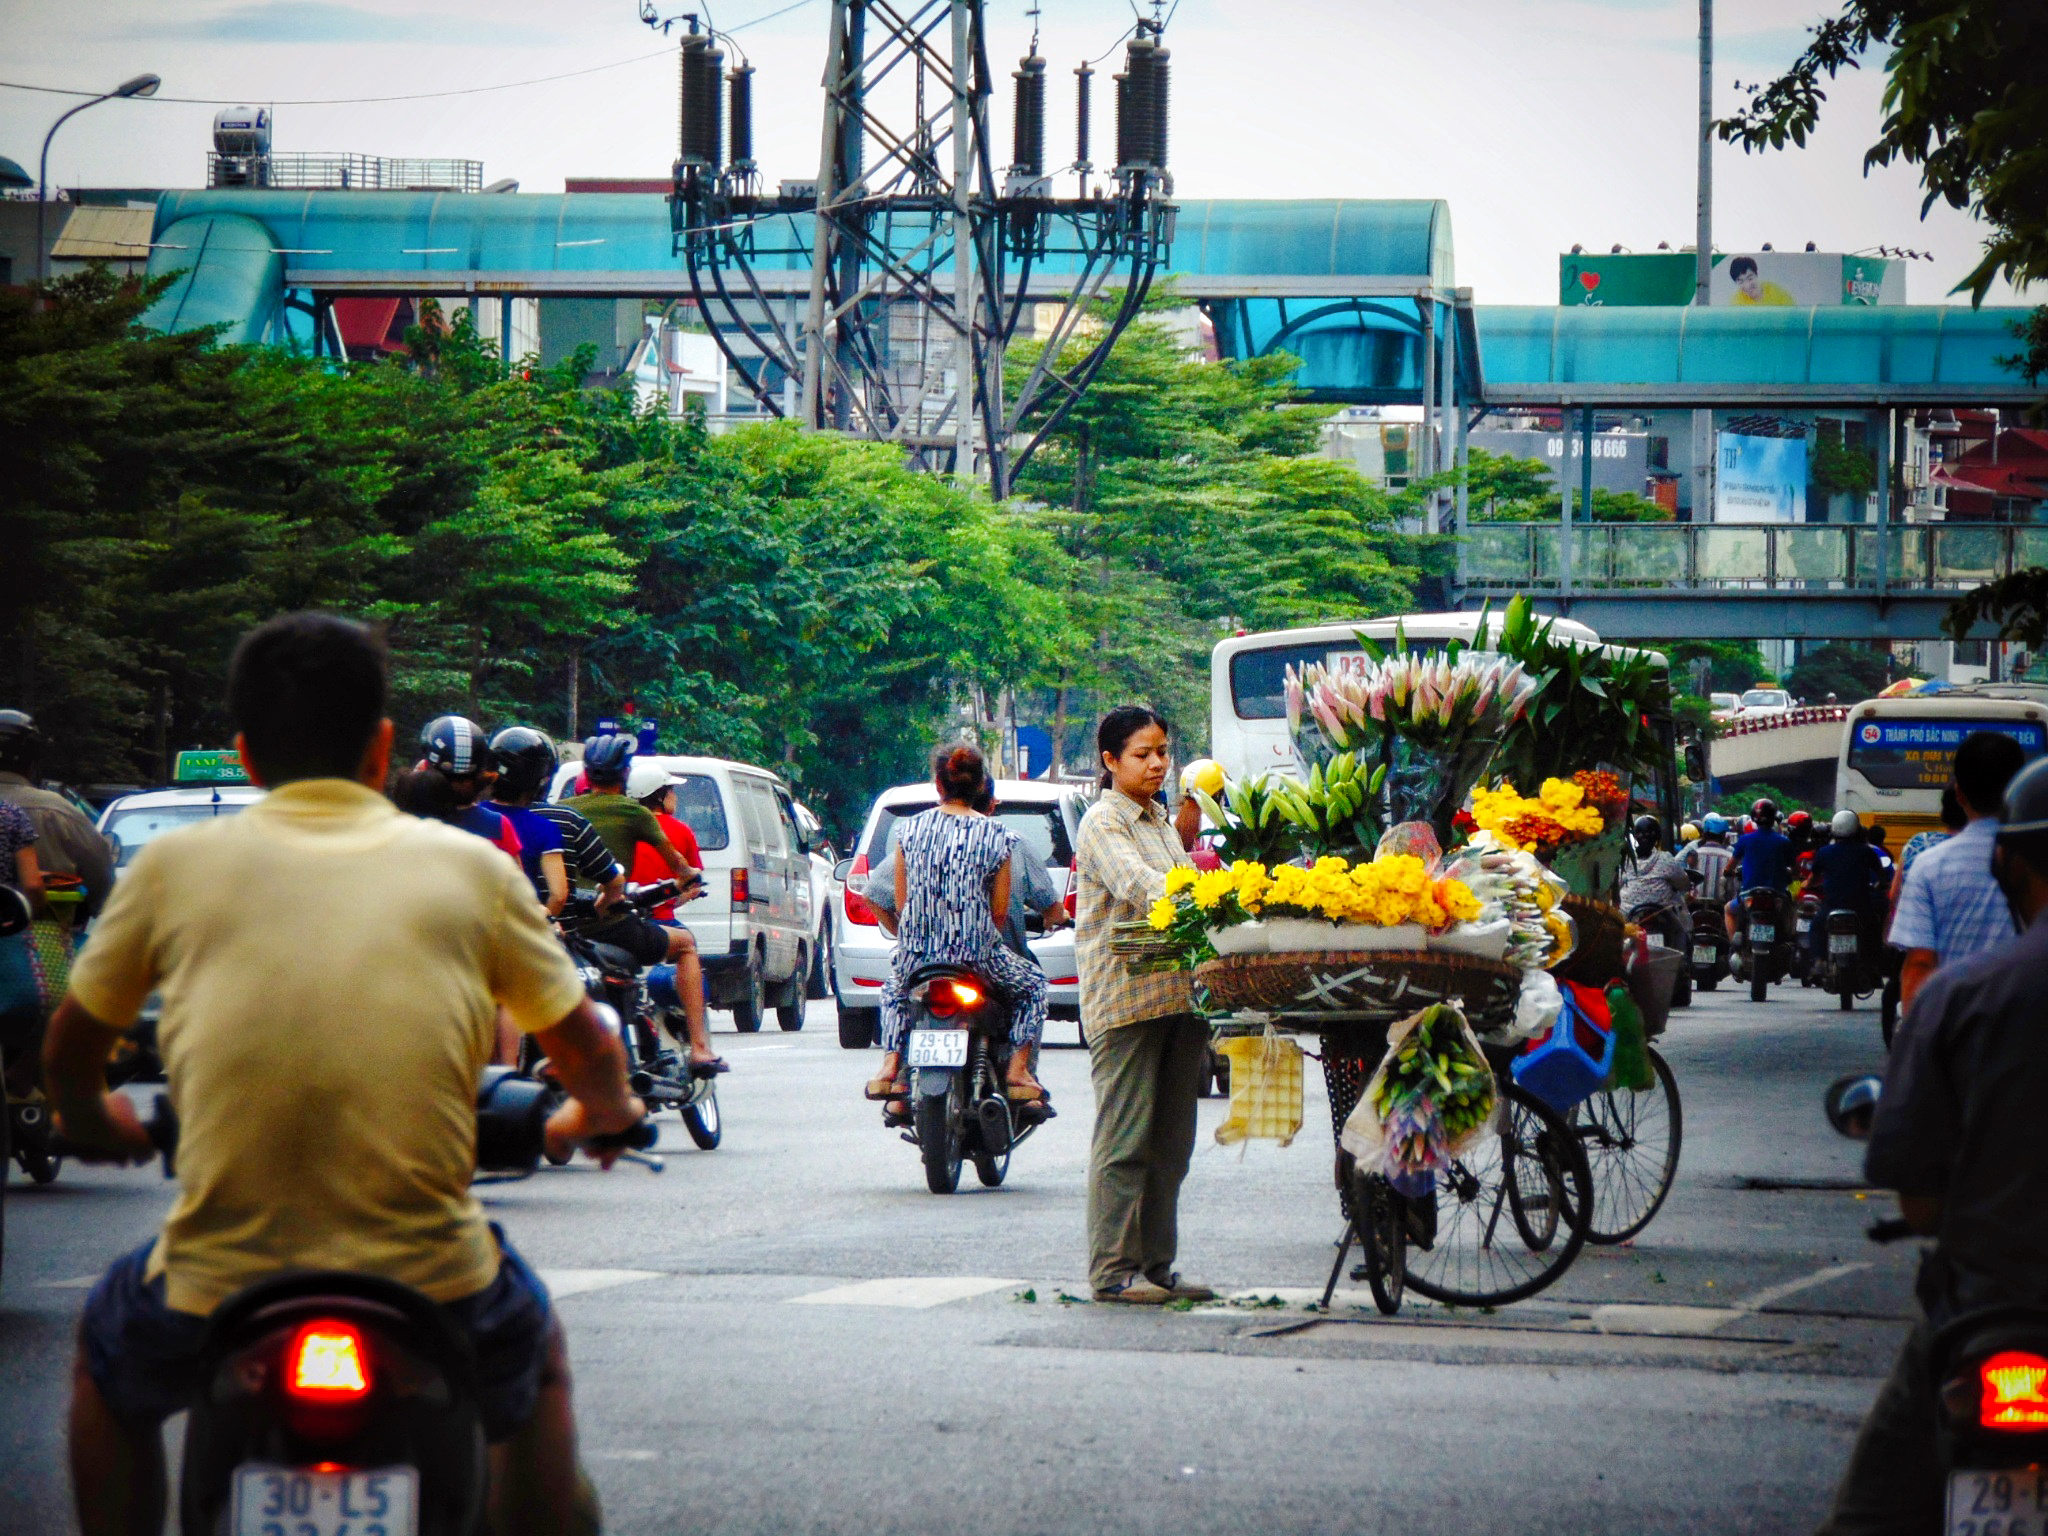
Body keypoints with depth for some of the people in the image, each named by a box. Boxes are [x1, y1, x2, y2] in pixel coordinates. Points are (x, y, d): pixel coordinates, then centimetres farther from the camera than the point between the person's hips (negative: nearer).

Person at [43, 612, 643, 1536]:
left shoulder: (175, 865, 6)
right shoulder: (470, 869, 6)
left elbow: (71, 1049, 19)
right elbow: (588, 1054, 16)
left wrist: (87, 1121, 42)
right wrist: (602, 1113, 40)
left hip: (220, 1278, 0)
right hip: (429, 1277, 0)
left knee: (108, 1360, 35)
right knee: (536, 1360, 35)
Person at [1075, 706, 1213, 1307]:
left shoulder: (1162, 819, 19)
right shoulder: (1103, 823, -6)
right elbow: (1141, 889, -23)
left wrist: (1187, 838, 9)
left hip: (1176, 992, 8)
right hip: (1124, 997, -8)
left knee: (1170, 1140, 8)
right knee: (1125, 1139, -8)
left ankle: (1155, 1265, 14)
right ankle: (1114, 1269, -6)